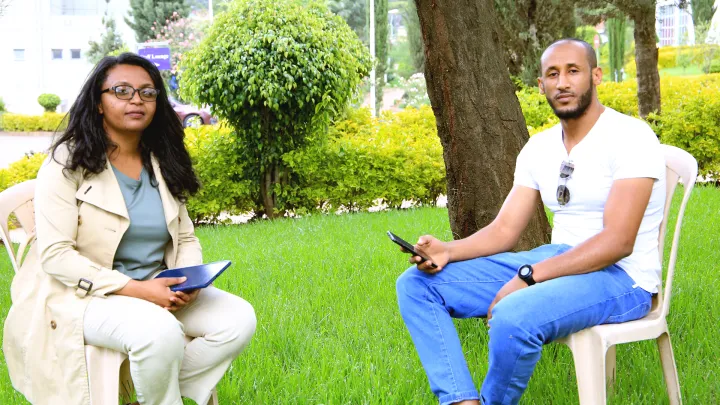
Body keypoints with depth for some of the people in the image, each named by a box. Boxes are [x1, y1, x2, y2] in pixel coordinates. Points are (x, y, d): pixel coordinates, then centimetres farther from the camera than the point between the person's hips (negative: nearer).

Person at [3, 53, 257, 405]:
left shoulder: (163, 163, 9)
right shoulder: (68, 162, -9)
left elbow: (185, 239, 13)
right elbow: (55, 255, -16)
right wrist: (136, 289, -25)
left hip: (158, 291, 6)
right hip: (84, 296, -6)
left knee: (239, 319, -14)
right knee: (161, 333, -34)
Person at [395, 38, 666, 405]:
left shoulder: (630, 137, -13)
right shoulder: (538, 148, 9)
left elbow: (618, 241, -22)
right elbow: (504, 230, 7)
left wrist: (527, 277, -26)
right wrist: (447, 250, -13)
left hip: (620, 278, -7)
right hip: (556, 262, 8)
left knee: (513, 317, -38)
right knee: (415, 285, -3)